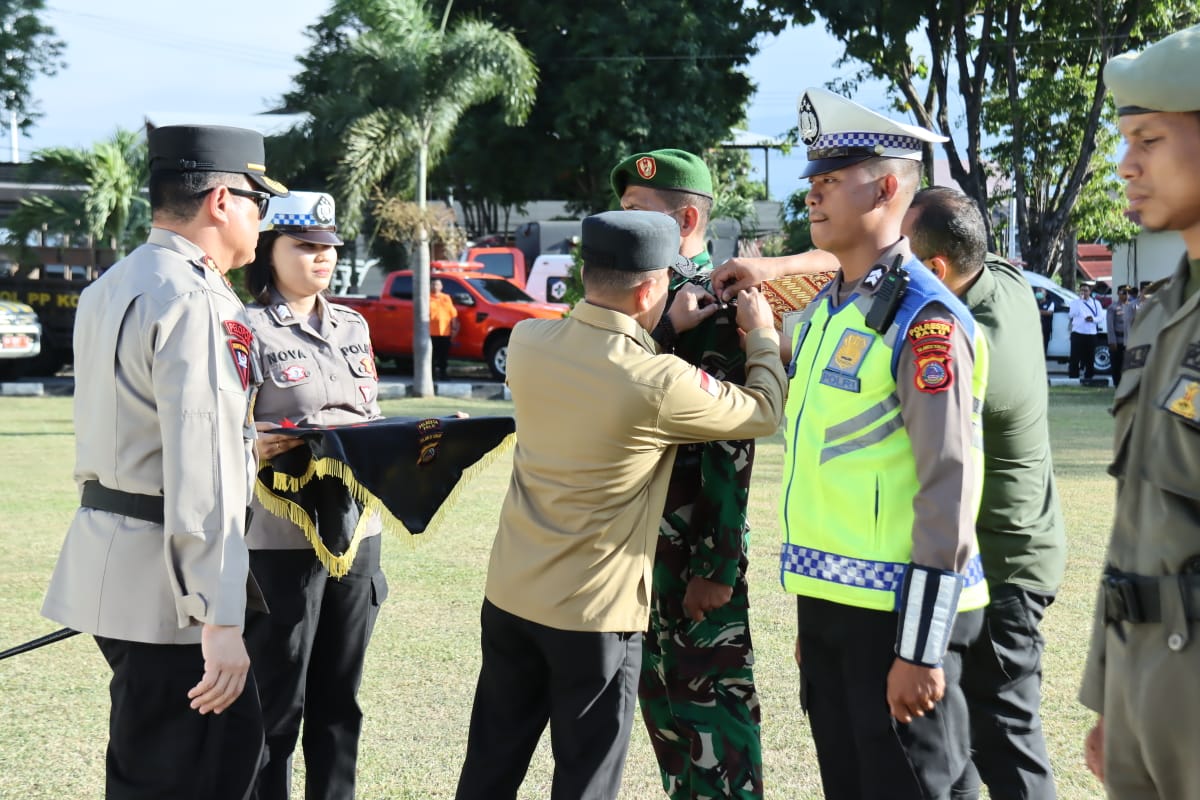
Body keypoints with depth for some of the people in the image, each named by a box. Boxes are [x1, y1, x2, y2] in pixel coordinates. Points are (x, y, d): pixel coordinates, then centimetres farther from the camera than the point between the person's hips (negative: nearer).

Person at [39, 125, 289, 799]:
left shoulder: (109, 289, 14)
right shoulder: (194, 301, -17)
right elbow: (198, 474, -23)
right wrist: (219, 619, -24)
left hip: (111, 556, 10)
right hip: (162, 579, -10)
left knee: (234, 743, 18)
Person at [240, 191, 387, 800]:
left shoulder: (353, 327, 13)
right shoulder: (247, 329, -8)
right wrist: (253, 446, -32)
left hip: (355, 529, 6)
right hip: (279, 538, -6)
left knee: (339, 697, 14)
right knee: (276, 701, 1)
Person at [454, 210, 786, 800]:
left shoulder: (528, 342, -5)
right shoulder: (659, 384, -21)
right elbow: (764, 414, -4)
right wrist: (762, 335, 12)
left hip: (509, 595, 6)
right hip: (594, 615, -5)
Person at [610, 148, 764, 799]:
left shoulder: (715, 310, -15)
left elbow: (731, 449, -19)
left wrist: (717, 568, -21)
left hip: (697, 548, -9)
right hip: (645, 539, 9)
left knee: (710, 698, -2)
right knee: (660, 694, 15)